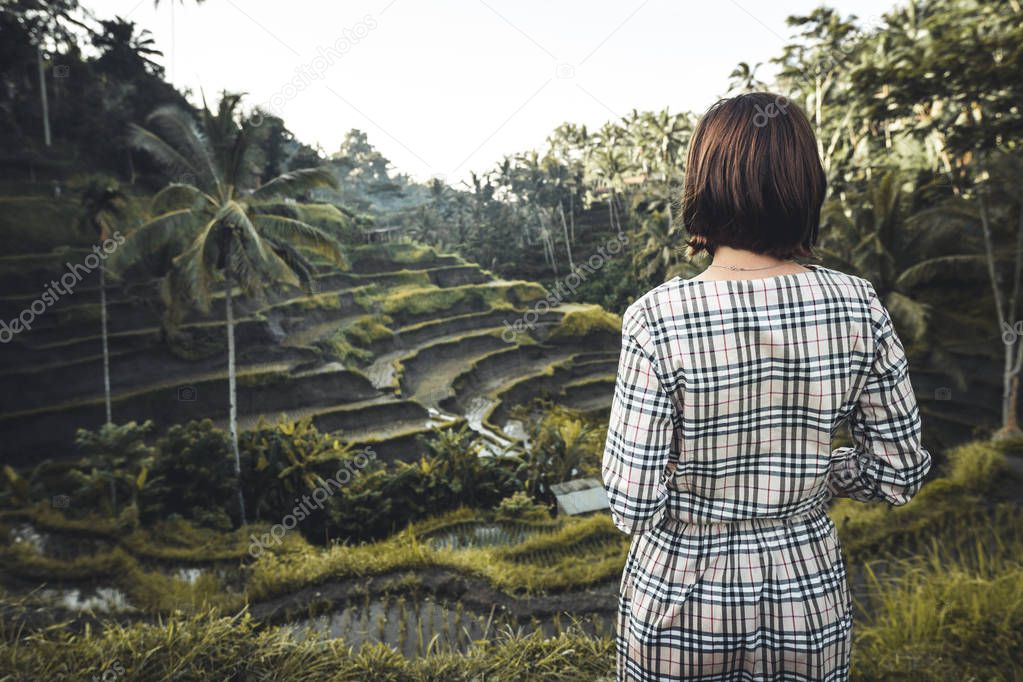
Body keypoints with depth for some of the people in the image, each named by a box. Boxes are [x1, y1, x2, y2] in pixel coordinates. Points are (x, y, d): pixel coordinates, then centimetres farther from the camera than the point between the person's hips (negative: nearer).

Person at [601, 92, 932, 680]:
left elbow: (633, 503, -21)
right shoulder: (858, 307, -14)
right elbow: (901, 476, -5)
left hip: (681, 595, -2)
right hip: (812, 598, 3)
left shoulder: (658, 319, -25)